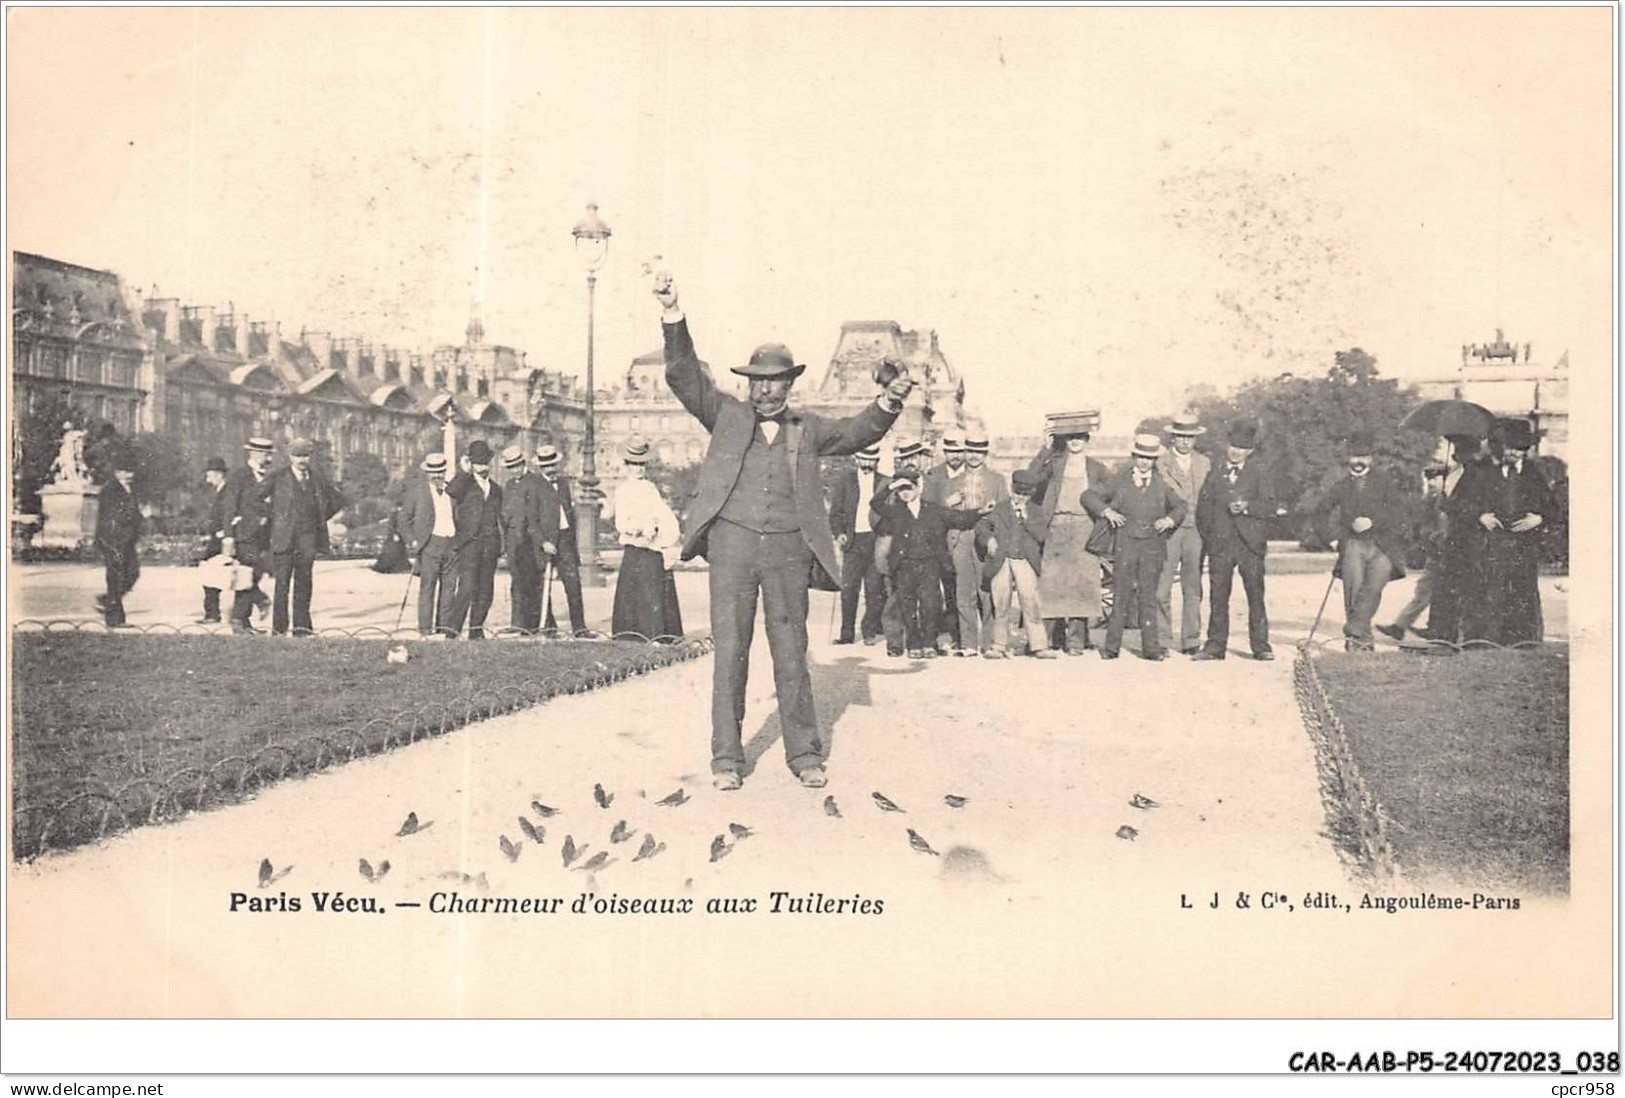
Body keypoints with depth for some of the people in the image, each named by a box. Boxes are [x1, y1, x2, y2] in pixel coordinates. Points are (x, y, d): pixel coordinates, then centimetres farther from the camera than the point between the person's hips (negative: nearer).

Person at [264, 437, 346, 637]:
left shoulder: (317, 480, 11)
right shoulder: (277, 478, 1)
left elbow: (337, 501, 22)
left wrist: (320, 519, 13)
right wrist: (273, 517, 3)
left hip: (308, 538, 3)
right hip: (284, 537, -3)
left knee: (304, 583, 3)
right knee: (282, 583, -3)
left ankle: (302, 626, 7)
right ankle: (279, 628, 0)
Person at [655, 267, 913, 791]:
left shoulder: (808, 428, 15)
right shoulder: (728, 416, 9)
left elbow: (858, 433, 16)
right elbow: (684, 375, 1)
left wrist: (889, 402, -3)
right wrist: (672, 313, -10)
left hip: (788, 551, 1)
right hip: (732, 545, -1)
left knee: (792, 654, 5)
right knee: (730, 652, -1)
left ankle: (805, 755, 14)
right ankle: (727, 758, 6)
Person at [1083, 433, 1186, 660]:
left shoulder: (1161, 484, 10)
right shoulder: (1119, 481, 6)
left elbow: (1180, 506, 22)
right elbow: (1089, 495, 7)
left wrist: (1170, 520, 3)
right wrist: (1106, 511, -7)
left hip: (1153, 546, 1)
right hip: (1126, 546, -1)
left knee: (1148, 596, 1)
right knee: (1123, 596, -2)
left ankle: (1151, 646, 4)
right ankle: (1112, 646, 4)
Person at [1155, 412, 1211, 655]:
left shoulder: (1204, 463, 14)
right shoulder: (1160, 464, 3)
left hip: (1196, 530, 3)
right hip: (1168, 530, -3)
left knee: (1193, 589, 4)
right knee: (1161, 590, -5)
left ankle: (1190, 641, 9)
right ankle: (1162, 639, 3)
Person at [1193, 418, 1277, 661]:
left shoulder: (1259, 473, 8)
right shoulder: (1214, 476, 14)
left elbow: (1270, 507, -1)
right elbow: (1203, 510, 13)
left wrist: (1247, 507, -17)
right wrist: (1208, 538, 3)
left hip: (1250, 543, -2)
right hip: (1220, 545, 2)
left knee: (1256, 596, -3)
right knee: (1218, 597, 2)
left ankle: (1261, 646, 2)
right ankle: (1215, 645, 7)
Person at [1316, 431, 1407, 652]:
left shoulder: (1383, 484, 10)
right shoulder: (1341, 487, 15)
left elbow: (1399, 512, -1)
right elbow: (1321, 513, 22)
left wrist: (1373, 521, -12)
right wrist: (1333, 535, 8)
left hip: (1382, 546, -1)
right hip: (1353, 545, 2)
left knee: (1373, 588, -21)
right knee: (1354, 591, -8)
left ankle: (1353, 632, -19)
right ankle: (1364, 641, -2)